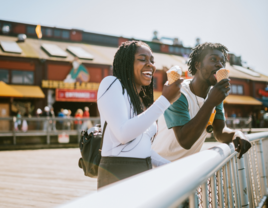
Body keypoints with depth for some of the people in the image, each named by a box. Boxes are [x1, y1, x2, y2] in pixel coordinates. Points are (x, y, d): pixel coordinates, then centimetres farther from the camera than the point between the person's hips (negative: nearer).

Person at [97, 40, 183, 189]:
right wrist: (165, 100, -18)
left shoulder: (143, 101, 17)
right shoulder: (111, 84, -6)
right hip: (118, 176, -7)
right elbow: (123, 134, -20)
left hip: (144, 176, 7)